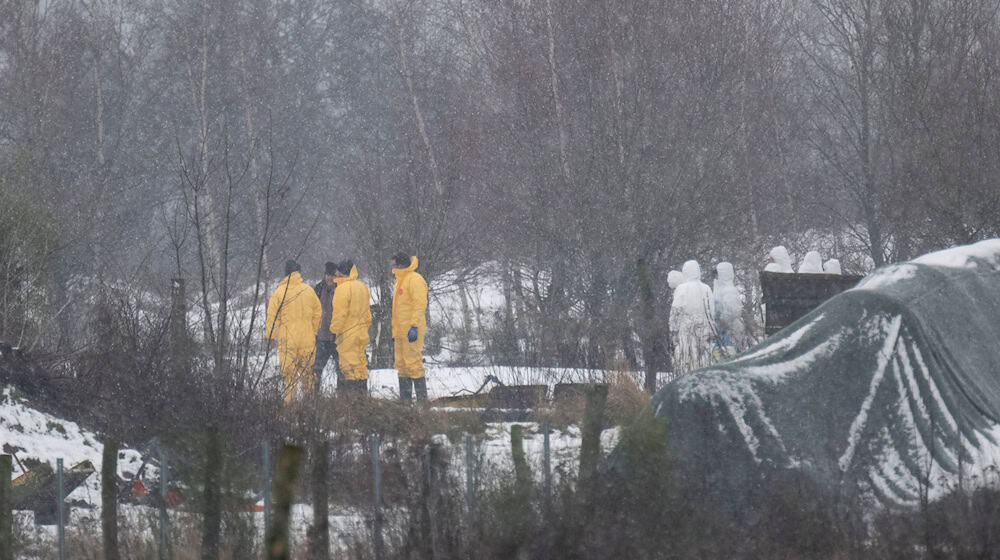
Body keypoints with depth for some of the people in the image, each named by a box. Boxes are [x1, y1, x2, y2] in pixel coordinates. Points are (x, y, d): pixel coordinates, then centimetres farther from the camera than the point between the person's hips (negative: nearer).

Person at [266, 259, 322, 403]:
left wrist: (271, 335, 4)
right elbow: (318, 313, 7)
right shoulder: (309, 291, 0)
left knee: (288, 371, 1)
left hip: (287, 339, -3)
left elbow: (272, 316, -6)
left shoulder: (279, 292, -9)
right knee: (307, 371, 12)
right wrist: (313, 332, 18)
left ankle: (289, 400, -1)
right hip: (307, 339, 3)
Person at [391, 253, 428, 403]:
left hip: (411, 331, -10)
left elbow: (420, 304, -18)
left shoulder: (415, 280, -10)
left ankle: (422, 399, -10)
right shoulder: (400, 281, 21)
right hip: (400, 332, 10)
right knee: (402, 365, 9)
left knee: (413, 363, -11)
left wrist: (414, 327, -24)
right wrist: (394, 332, 22)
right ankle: (404, 399, 12)